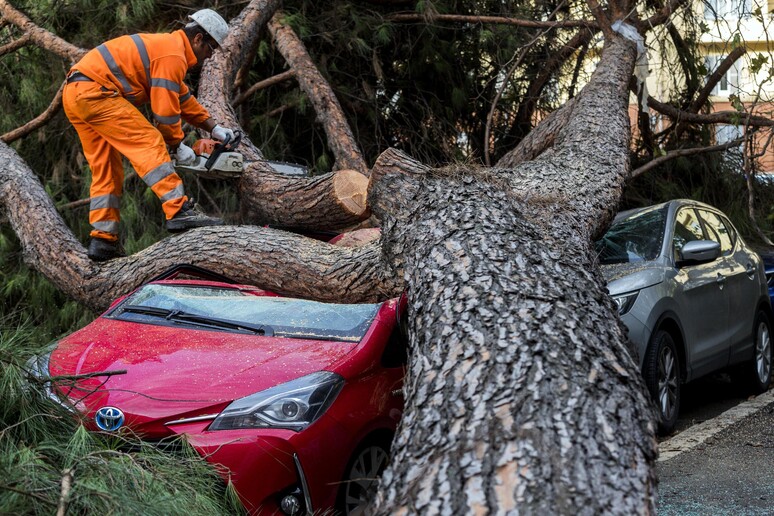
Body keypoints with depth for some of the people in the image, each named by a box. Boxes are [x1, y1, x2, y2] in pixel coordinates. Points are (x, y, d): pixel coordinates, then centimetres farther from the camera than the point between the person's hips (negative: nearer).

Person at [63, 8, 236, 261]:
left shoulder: (166, 45, 24)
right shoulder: (174, 54, -9)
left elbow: (182, 98, 32)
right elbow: (165, 108, -11)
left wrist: (214, 128, 30)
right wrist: (177, 145, 2)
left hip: (74, 95, 11)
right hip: (94, 91, -11)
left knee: (106, 169, 11)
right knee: (149, 143, -14)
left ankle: (102, 240, 8)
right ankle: (179, 212, -22)